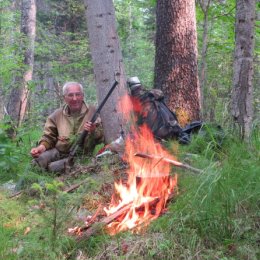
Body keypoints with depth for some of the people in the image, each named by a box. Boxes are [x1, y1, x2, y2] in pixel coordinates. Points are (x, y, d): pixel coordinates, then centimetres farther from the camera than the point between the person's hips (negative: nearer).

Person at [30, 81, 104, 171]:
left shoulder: (92, 112, -1)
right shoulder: (57, 115, 6)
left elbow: (101, 137, -2)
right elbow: (49, 136, 10)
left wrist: (93, 131, -24)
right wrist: (42, 146, -11)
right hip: (58, 152, 3)